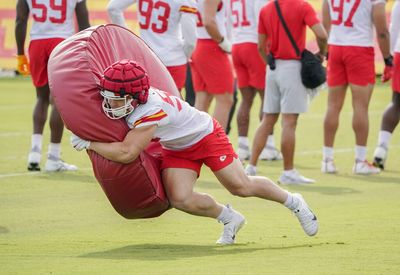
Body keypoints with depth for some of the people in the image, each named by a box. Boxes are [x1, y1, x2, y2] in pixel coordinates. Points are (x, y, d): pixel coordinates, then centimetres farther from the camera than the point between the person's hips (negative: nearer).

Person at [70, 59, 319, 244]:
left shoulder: (151, 111, -41)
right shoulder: (127, 99, -18)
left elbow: (127, 153, -44)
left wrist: (88, 143, -36)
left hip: (206, 135, -7)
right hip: (178, 150, 7)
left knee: (241, 186, -3)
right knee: (180, 199, -12)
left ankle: (293, 202, 24)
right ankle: (230, 219, 14)